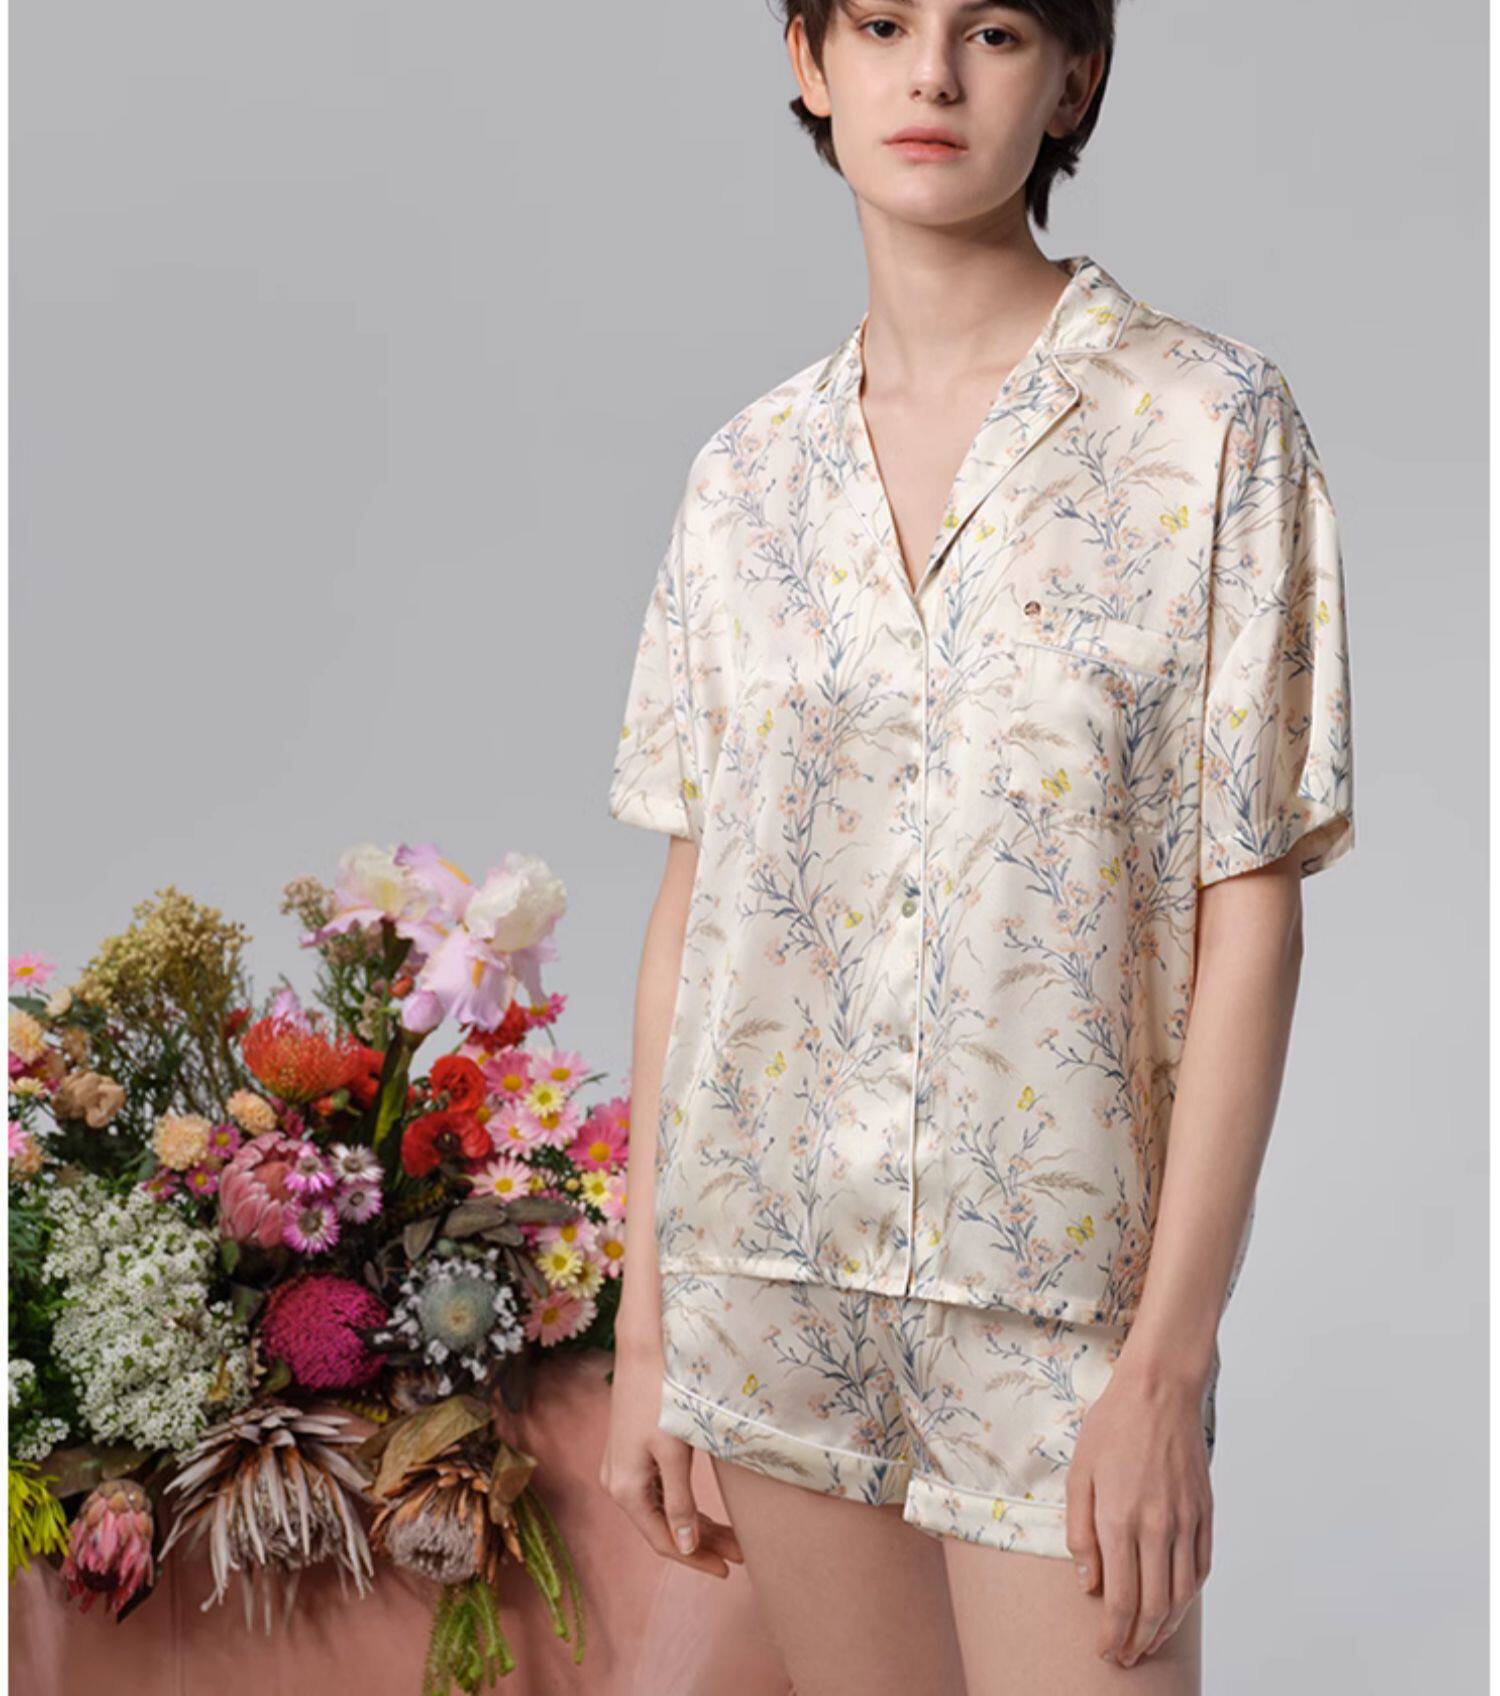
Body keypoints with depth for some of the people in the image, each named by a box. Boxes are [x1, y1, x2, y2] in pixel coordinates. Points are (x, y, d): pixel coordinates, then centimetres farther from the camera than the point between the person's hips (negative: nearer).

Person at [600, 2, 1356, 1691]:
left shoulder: (1212, 426, -6)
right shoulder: (747, 473, 5)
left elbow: (1251, 914, -8)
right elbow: (694, 894, 6)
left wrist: (1169, 1358, -12)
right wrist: (643, 1322, 4)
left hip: (1060, 1292, -3)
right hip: (768, 1279, 3)